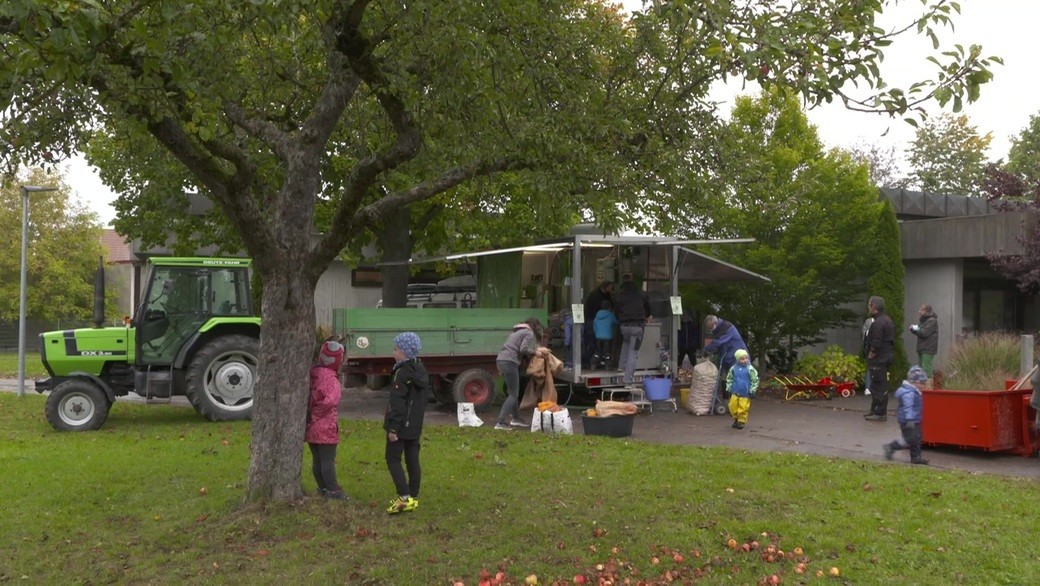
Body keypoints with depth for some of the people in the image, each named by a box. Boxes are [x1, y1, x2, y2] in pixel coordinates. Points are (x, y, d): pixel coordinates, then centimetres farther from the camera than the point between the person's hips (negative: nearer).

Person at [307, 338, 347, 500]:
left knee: (317, 459, 15)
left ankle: (323, 488, 27)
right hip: (326, 427, -8)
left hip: (311, 426, 8)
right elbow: (331, 400, -34)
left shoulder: (313, 373, 5)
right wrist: (318, 412, -19)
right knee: (328, 460, -1)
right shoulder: (330, 377, -20)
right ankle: (333, 490, 4)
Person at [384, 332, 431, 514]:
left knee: (393, 459, -3)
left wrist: (393, 427, -20)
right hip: (415, 426, 9)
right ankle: (413, 497, 16)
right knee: (412, 460, 11)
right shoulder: (421, 371, 10)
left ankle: (404, 498, -12)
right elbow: (425, 398, 18)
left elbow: (397, 403, -21)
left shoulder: (403, 373, -18)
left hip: (401, 425, -8)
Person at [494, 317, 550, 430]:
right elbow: (523, 349, -13)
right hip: (510, 362, -9)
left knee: (513, 392, 20)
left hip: (500, 359, 9)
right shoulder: (529, 333, 0)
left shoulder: (517, 331, 26)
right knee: (513, 394, -5)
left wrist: (536, 349, 20)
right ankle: (500, 422, -12)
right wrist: (534, 352, 4)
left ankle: (516, 418, 27)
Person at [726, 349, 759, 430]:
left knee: (743, 408, -1)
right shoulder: (733, 368, 1)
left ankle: (742, 421, 17)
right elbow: (729, 378, 14)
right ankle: (736, 419, 28)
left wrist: (752, 390, -6)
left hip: (745, 394, -3)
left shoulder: (750, 369, -8)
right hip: (735, 393, 3)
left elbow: (755, 380, -3)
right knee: (733, 407, 6)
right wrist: (728, 388, 9)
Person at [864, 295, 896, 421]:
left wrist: (870, 356, -13)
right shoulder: (887, 320, 16)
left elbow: (876, 344, -25)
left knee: (878, 386, -6)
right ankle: (875, 411, 24)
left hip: (878, 359, -11)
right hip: (886, 357, 11)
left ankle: (880, 413, -4)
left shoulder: (878, 323, -19)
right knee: (881, 386, 16)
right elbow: (891, 341, 21)